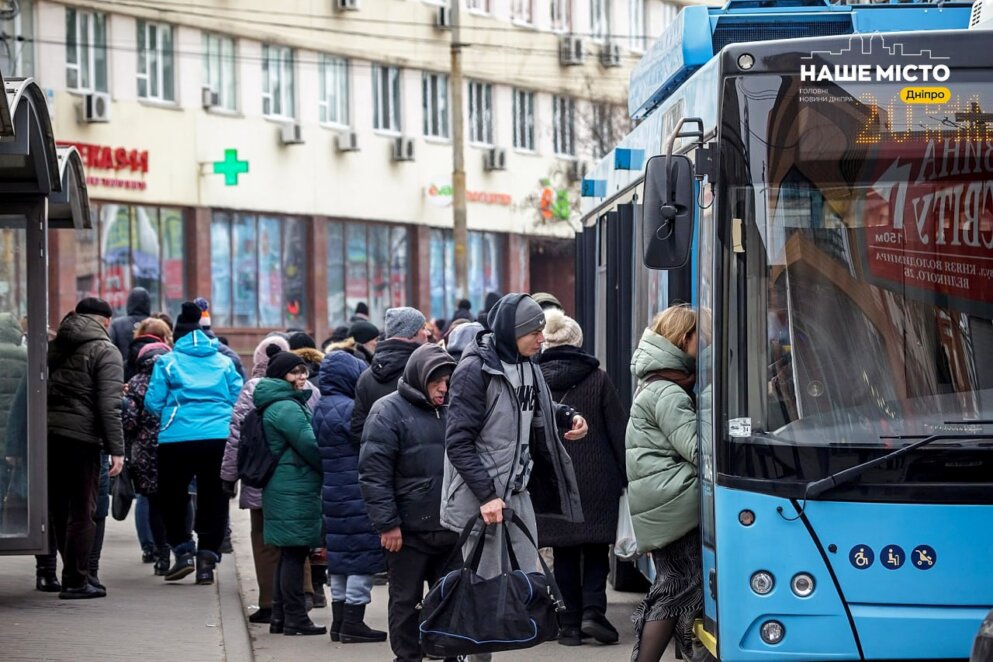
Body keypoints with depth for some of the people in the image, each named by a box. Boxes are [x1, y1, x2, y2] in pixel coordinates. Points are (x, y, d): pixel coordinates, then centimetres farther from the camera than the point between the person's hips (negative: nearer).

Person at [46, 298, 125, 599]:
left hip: (47, 435, 6)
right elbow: (108, 405, -11)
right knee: (82, 512, 0)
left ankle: (75, 573, 20)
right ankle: (75, 581, 0)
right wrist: (116, 450, -11)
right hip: (81, 438, -6)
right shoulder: (105, 351, -3)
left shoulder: (56, 346, 17)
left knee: (59, 509, 13)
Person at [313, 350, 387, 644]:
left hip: (333, 495, 9)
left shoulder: (320, 410, 11)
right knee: (362, 556, -2)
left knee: (341, 556, 15)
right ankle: (353, 623, -1)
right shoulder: (349, 409, -18)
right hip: (357, 495, -9)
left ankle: (340, 620, 19)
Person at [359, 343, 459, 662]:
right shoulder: (388, 411, -7)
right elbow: (374, 473, -12)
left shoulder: (448, 410, 12)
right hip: (409, 530, -5)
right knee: (406, 600, 5)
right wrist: (387, 524, -16)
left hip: (449, 527, 6)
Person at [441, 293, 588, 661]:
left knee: (531, 579, 8)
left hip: (518, 490, 8)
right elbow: (458, 441, -17)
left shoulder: (526, 367, 8)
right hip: (480, 494, -8)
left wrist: (568, 416, 5)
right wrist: (486, 495, -23)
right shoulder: (476, 370, -15)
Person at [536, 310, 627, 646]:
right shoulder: (598, 379, -4)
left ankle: (570, 623, 8)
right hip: (597, 478, -1)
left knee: (564, 552, 9)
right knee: (596, 548, 11)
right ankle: (593, 610, -5)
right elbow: (618, 430, -2)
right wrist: (627, 474, 4)